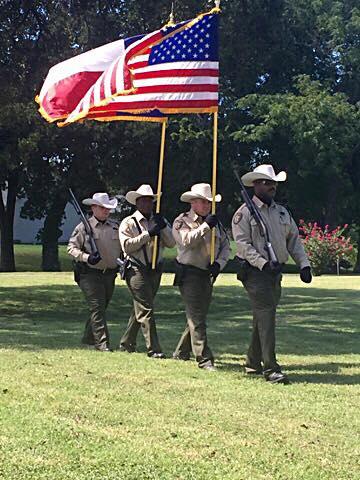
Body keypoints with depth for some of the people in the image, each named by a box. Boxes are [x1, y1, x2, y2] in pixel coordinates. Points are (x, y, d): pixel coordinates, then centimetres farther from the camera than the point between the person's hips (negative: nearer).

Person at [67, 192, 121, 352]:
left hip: (110, 274, 5)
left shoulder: (115, 227, 10)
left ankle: (88, 339, 29)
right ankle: (102, 343, -10)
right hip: (90, 274, -5)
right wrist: (87, 257, -19)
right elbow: (71, 247, -5)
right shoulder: (84, 227, -4)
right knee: (97, 308, -10)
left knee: (101, 308, 13)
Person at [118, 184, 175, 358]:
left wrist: (164, 227, -12)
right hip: (137, 270, -6)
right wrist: (148, 234, -19)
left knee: (140, 309, 13)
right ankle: (154, 349, -11)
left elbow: (171, 243, 3)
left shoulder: (159, 221, 13)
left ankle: (126, 343, 25)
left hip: (155, 270, 6)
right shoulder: (128, 223, -1)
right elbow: (126, 246, -15)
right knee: (145, 310, -11)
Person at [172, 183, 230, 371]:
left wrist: (219, 263, -8)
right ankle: (204, 359, -10)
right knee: (196, 318, -9)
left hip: (208, 275, 7)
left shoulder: (216, 223, 14)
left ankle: (181, 353, 26)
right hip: (189, 274, -7)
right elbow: (187, 240, -21)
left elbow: (225, 245, 9)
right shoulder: (182, 221, -3)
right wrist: (206, 226, -26)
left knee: (198, 316, 13)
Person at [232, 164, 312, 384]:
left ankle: (253, 364, 25)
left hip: (276, 272, 7)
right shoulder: (244, 213, -6)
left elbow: (294, 240, 15)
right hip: (255, 272, -7)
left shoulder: (282, 212, 15)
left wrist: (304, 264, 3)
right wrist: (263, 263, -24)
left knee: (263, 318, 13)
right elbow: (243, 245, -13)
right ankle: (271, 369, -15)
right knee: (266, 317, -13)